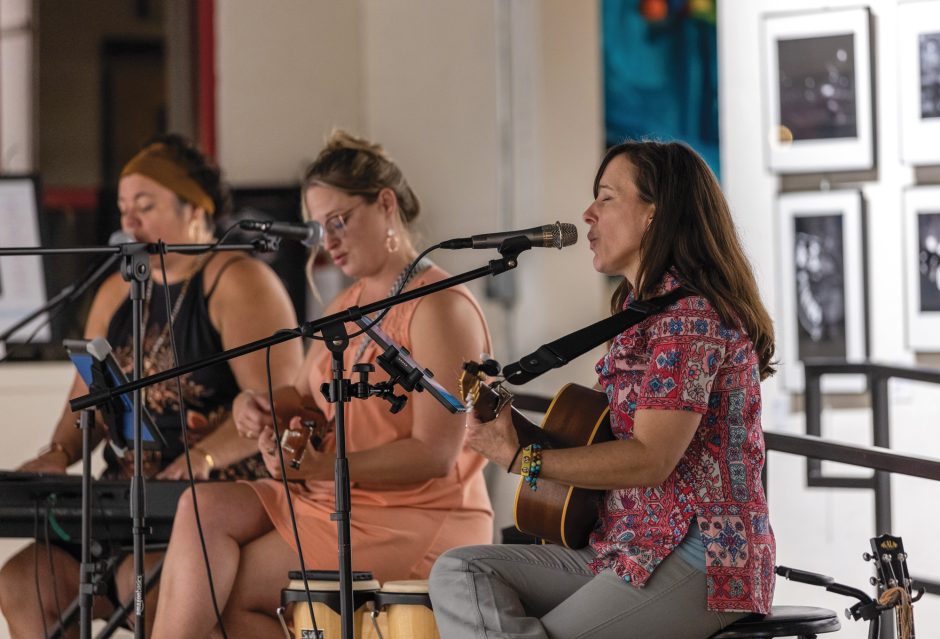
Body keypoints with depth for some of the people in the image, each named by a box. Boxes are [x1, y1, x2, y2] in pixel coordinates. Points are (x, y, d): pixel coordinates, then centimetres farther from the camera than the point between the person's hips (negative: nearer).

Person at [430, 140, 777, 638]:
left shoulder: (689, 312, -13)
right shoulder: (639, 309, 19)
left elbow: (649, 460, -20)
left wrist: (521, 459, -17)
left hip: (700, 562, -10)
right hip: (628, 550, 10)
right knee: (459, 573, -6)